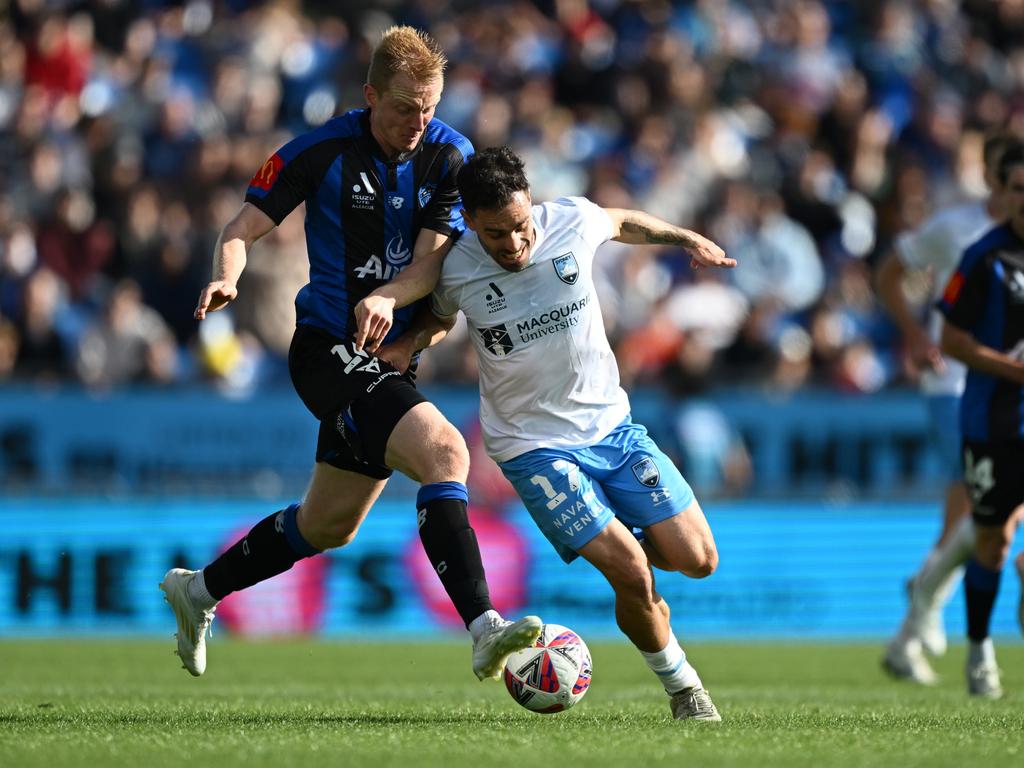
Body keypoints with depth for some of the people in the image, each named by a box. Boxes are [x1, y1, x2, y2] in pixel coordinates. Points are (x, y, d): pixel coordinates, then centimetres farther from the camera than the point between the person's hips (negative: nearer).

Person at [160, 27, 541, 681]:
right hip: (329, 350, -6)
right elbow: (243, 229, -6)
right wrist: (226, 277, -27)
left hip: (391, 356, 6)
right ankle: (486, 631, -37)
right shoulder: (323, 152, -11)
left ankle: (199, 590, 40)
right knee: (445, 451, -28)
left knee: (330, 526, 19)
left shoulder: (451, 156, -1)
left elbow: (429, 259, -8)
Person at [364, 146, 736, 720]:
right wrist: (409, 344, -7)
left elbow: (622, 222, 15)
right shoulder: (456, 271, -12)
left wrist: (685, 239, 15)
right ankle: (681, 685, 8)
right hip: (534, 446, -3)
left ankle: (616, 540, 29)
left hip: (612, 425, 3)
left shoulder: (573, 221, -10)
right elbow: (441, 318, 12)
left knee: (698, 560, -4)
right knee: (632, 576, -18)